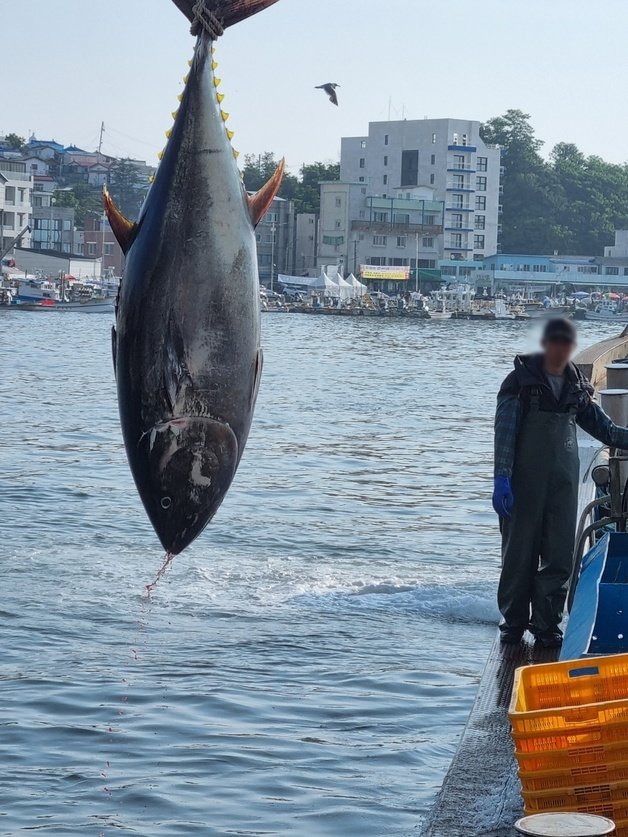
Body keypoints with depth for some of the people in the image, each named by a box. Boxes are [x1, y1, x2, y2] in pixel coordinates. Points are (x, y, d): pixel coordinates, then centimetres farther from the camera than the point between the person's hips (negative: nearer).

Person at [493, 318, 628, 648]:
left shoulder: (577, 388, 10)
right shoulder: (521, 380, -4)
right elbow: (504, 431, -10)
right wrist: (502, 478, -19)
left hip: (563, 482, 4)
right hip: (524, 481, -4)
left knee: (559, 555, 1)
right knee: (519, 552, 2)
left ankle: (547, 624, 10)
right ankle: (513, 621, 15)